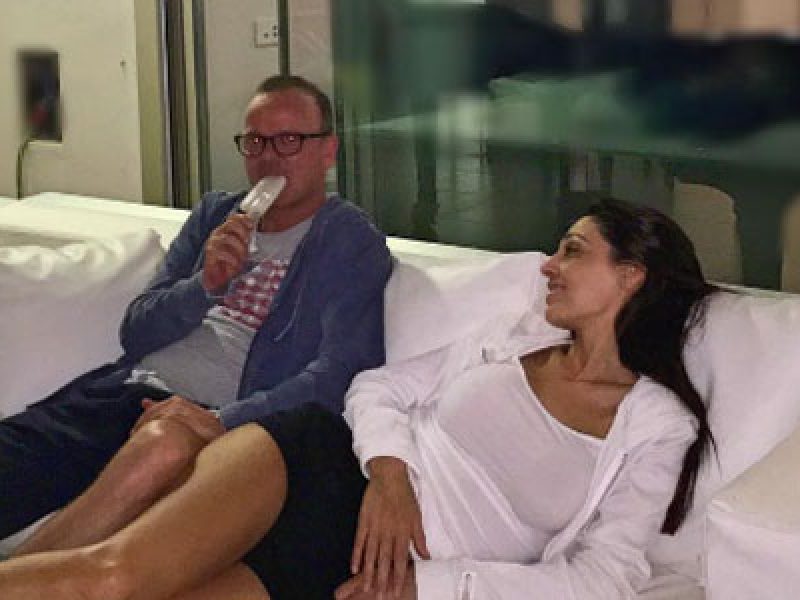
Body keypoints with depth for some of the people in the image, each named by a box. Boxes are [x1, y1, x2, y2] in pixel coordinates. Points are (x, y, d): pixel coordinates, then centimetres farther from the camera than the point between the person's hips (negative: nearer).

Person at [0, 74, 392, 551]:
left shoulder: (354, 243, 6)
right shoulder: (215, 214, 22)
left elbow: (337, 375, -8)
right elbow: (135, 332, 16)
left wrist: (225, 420, -23)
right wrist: (205, 284, -5)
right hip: (126, 387, 5)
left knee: (166, 443, -40)